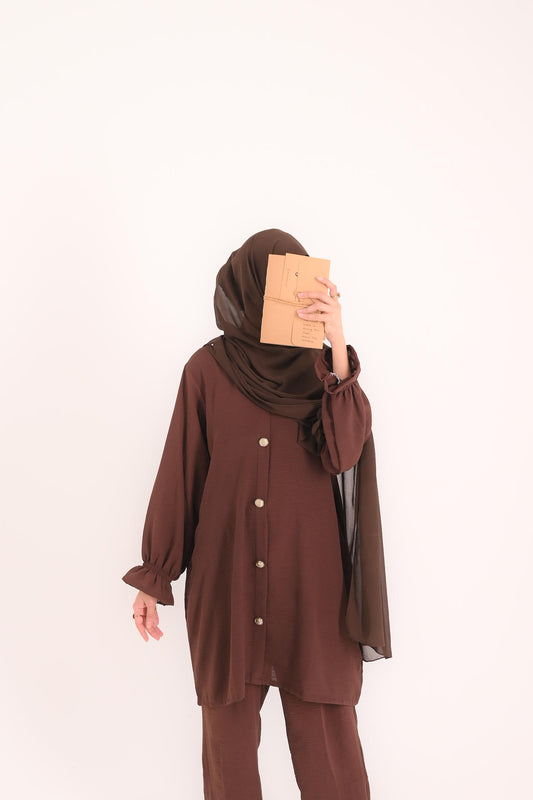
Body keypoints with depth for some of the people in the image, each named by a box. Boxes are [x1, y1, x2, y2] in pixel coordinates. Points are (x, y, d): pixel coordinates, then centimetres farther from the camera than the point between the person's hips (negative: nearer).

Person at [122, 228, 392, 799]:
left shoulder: (323, 364, 3)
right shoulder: (207, 369, 1)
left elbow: (343, 452, -13)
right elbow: (178, 472, 2)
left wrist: (338, 348, -22)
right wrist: (152, 576, 2)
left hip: (310, 575, 0)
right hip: (226, 575, 0)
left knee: (325, 732, 4)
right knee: (228, 729, 10)